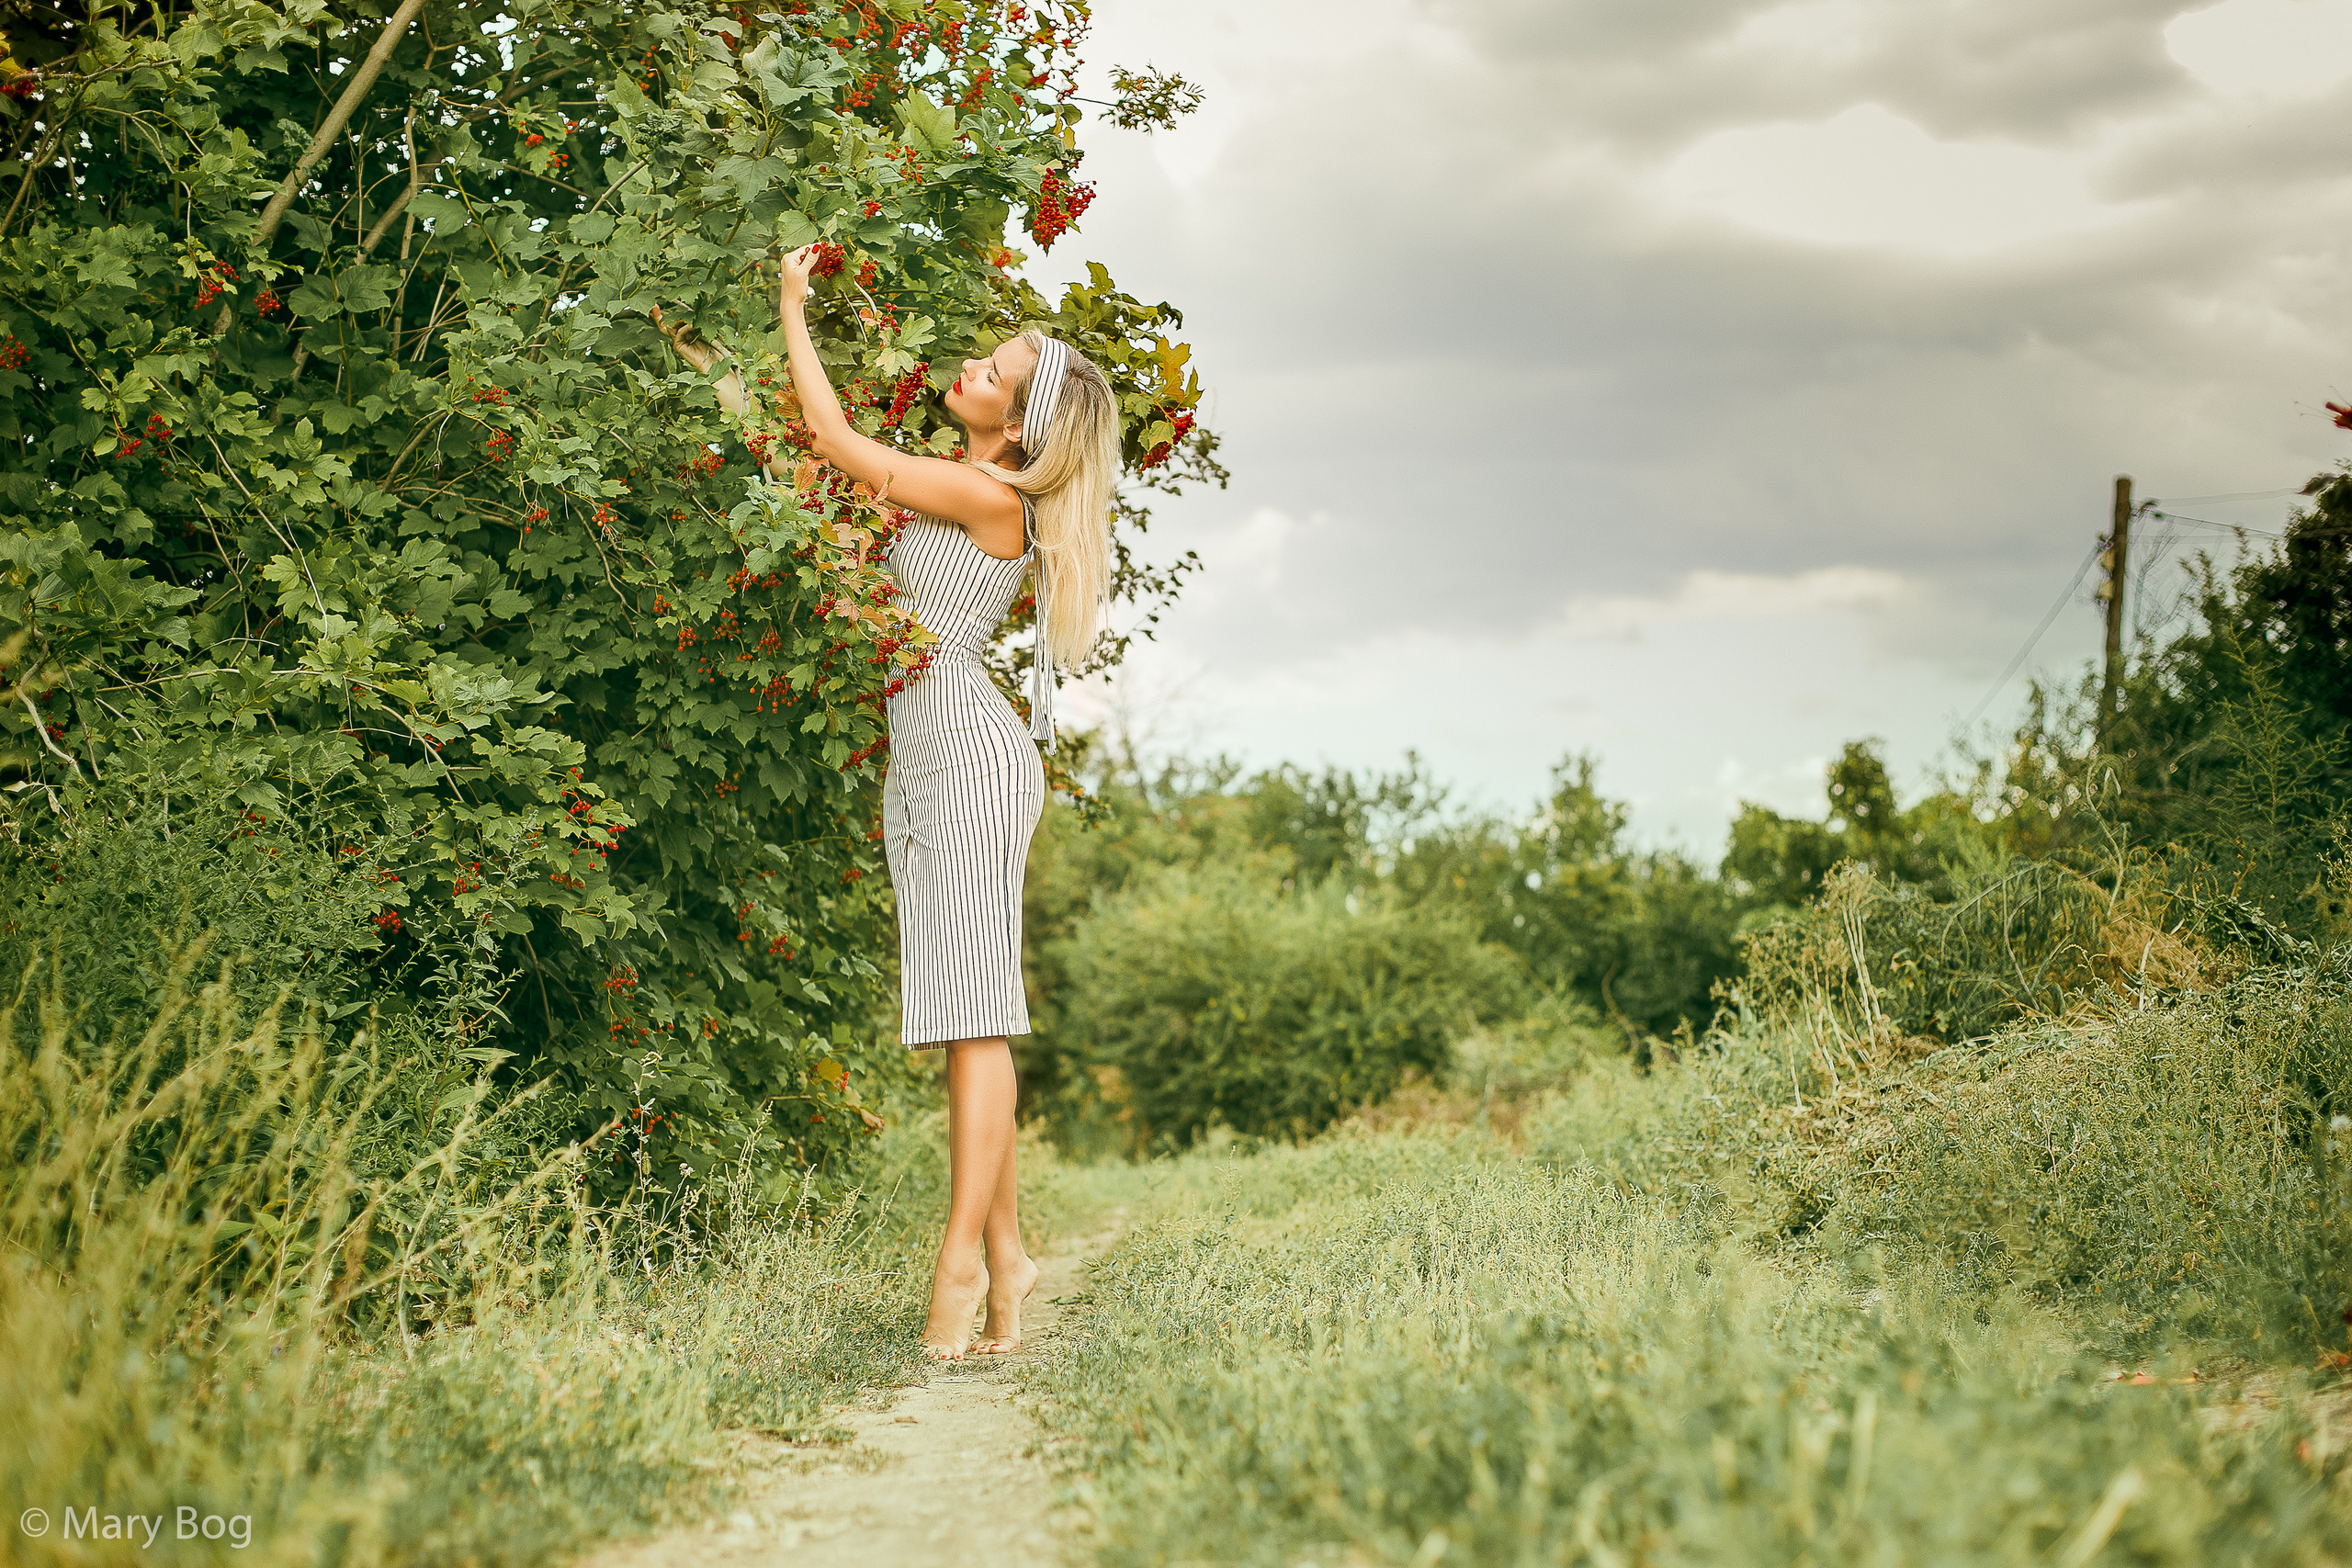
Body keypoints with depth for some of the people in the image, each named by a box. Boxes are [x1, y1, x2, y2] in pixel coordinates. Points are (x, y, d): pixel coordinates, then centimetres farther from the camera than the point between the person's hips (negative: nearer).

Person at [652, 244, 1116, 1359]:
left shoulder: (993, 496, -8)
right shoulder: (954, 491, 17)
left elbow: (835, 441, -4)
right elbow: (823, 465, 26)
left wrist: (793, 310, 7)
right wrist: (723, 368, 25)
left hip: (969, 750, -9)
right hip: (922, 762, 9)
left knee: (972, 1011, -12)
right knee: (961, 1015, 5)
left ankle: (963, 1256, -14)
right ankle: (1003, 1249, 7)